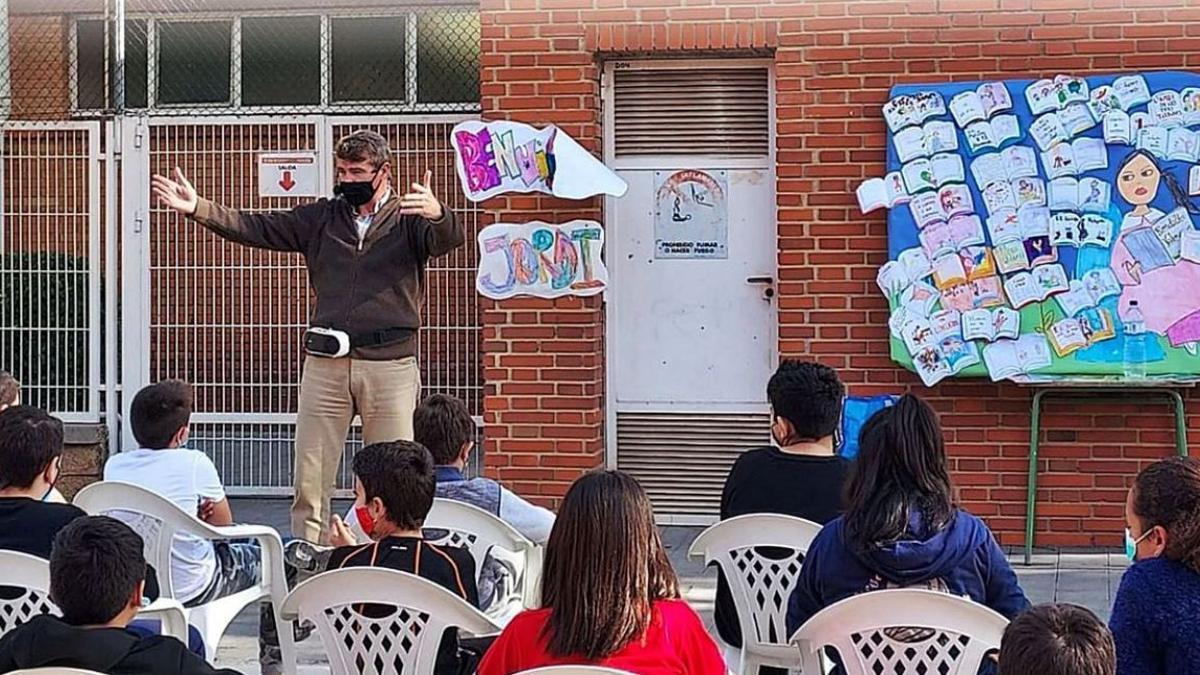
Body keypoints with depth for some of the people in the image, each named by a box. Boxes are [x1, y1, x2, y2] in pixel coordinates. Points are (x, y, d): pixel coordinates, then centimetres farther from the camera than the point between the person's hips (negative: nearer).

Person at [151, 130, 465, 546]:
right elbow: (256, 229, 11)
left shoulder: (408, 219, 2)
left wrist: (437, 214, -41)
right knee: (309, 480, 5)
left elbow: (449, 240, -17)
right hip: (324, 363, 4)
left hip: (390, 364, -3)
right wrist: (198, 209, -2)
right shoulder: (322, 218, 13)